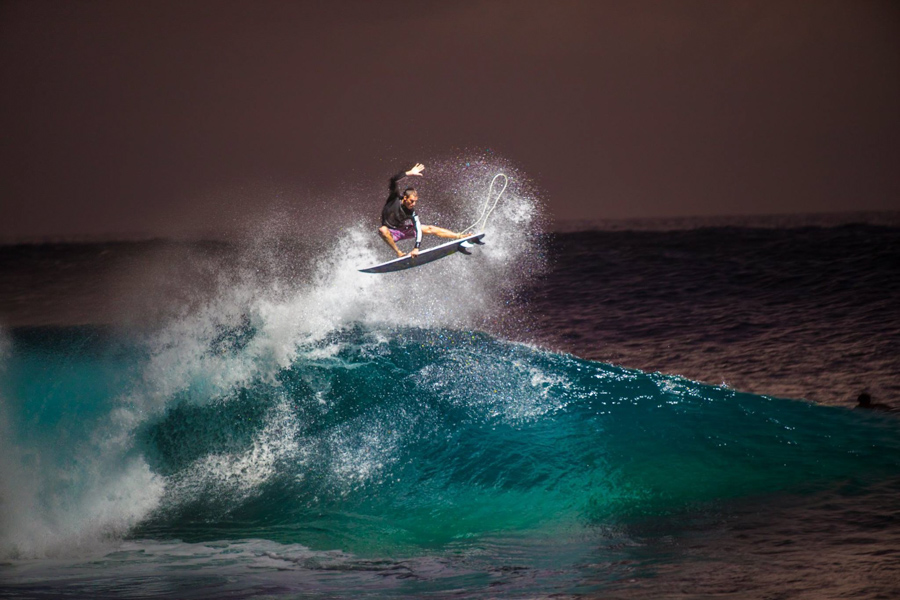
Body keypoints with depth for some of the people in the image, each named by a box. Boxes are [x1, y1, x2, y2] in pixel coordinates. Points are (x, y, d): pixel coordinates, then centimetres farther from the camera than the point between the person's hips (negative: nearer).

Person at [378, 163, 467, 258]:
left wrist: (416, 248, -30)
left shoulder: (412, 212, -17)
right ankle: (399, 253, -31)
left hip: (405, 229, 3)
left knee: (430, 229, -7)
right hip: (391, 232, -3)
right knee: (382, 230, -41)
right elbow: (394, 181, -37)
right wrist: (410, 173, -44)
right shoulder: (395, 198, -23)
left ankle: (460, 236, -2)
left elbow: (418, 229, -20)